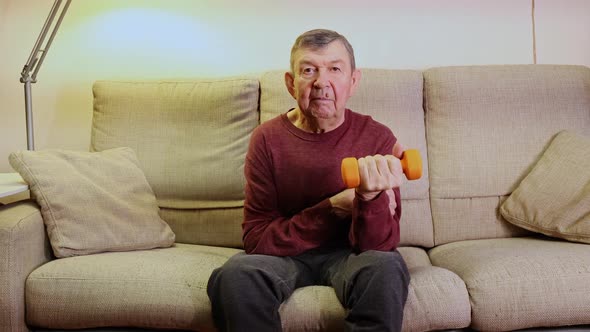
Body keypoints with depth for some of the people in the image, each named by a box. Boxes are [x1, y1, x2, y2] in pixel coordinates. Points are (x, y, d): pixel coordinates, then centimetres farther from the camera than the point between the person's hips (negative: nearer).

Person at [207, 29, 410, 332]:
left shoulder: (377, 138, -11)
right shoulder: (268, 139, -10)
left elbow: (378, 245, -15)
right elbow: (256, 237, -14)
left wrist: (370, 196, -37)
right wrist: (332, 208, -23)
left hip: (347, 253, 0)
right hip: (285, 252, 1)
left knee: (386, 268, -34)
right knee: (235, 274, -31)